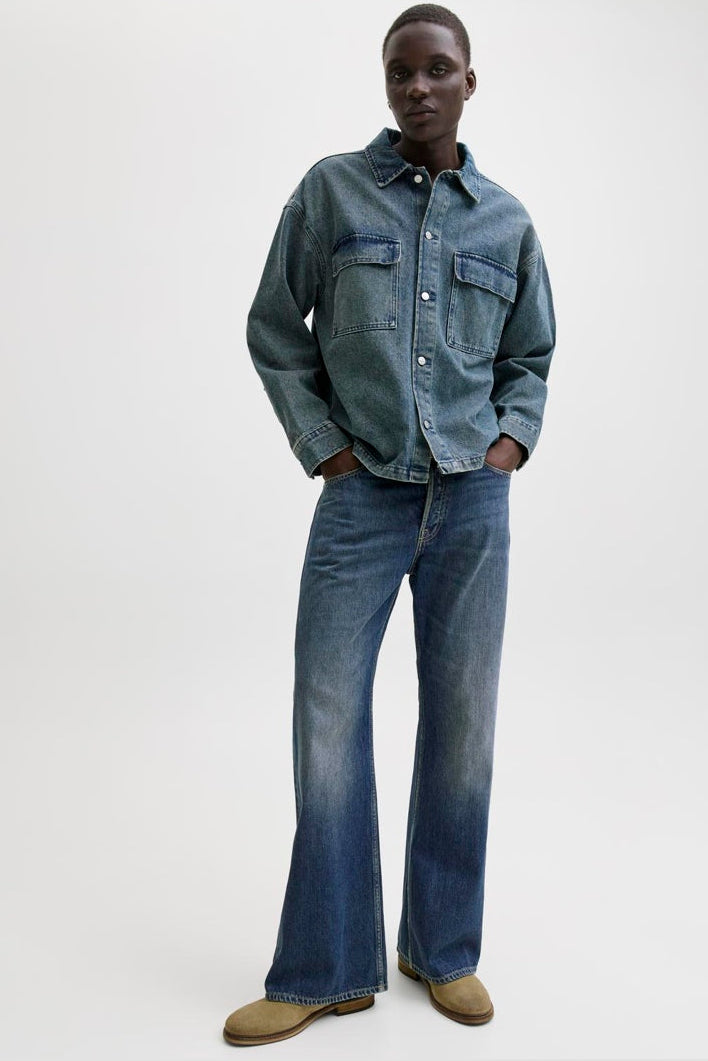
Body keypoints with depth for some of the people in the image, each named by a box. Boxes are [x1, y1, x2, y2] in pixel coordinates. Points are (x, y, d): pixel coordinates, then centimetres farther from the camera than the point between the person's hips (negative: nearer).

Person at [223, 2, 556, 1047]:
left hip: (473, 499, 2)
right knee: (329, 724, -1)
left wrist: (511, 441, 3)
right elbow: (274, 330, 6)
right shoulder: (331, 189, 3)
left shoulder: (508, 221, 10)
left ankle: (443, 951, 26)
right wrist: (322, 445, -1)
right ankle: (327, 971, 16)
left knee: (463, 726, 8)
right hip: (362, 493, -2)